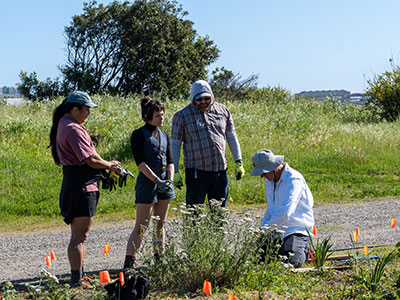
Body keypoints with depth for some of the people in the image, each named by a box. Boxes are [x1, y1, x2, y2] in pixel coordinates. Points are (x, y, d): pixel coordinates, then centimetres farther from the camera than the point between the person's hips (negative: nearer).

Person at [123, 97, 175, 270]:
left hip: (164, 179, 6)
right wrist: (156, 180, -19)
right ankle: (129, 264, -6)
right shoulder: (139, 135, -7)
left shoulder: (164, 135, 13)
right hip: (147, 180, -6)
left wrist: (170, 180, -6)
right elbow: (140, 162, -13)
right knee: (141, 227, -8)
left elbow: (170, 161, 11)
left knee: (160, 224, 11)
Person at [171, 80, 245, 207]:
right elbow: (175, 144, 2)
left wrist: (239, 163, 11)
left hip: (220, 169, 4)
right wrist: (175, 171, -3)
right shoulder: (182, 115, 0)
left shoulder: (222, 110, 10)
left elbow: (231, 137, 16)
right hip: (196, 171, -3)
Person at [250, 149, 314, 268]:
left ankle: (303, 249, 5)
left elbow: (284, 214, -25)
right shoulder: (270, 180, 11)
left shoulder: (294, 179, -18)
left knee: (291, 261, -30)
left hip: (297, 229, -7)